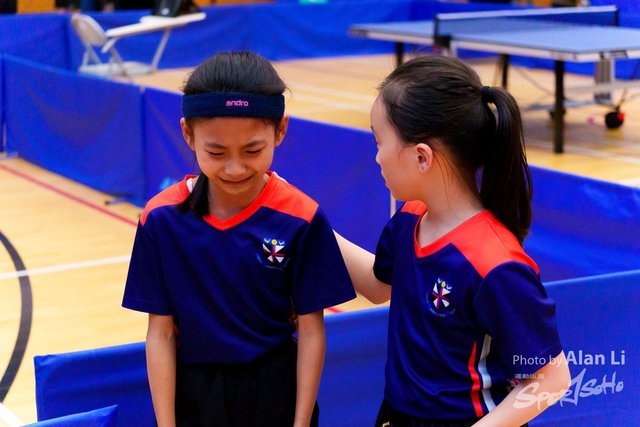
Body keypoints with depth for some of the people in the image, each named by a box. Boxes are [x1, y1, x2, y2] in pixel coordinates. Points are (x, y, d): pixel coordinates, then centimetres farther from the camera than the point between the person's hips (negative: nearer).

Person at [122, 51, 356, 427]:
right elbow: (160, 333, -6)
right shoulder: (163, 219, -12)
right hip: (192, 392, 1)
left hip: (276, 391, 0)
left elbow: (311, 330, -8)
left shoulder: (300, 218, -14)